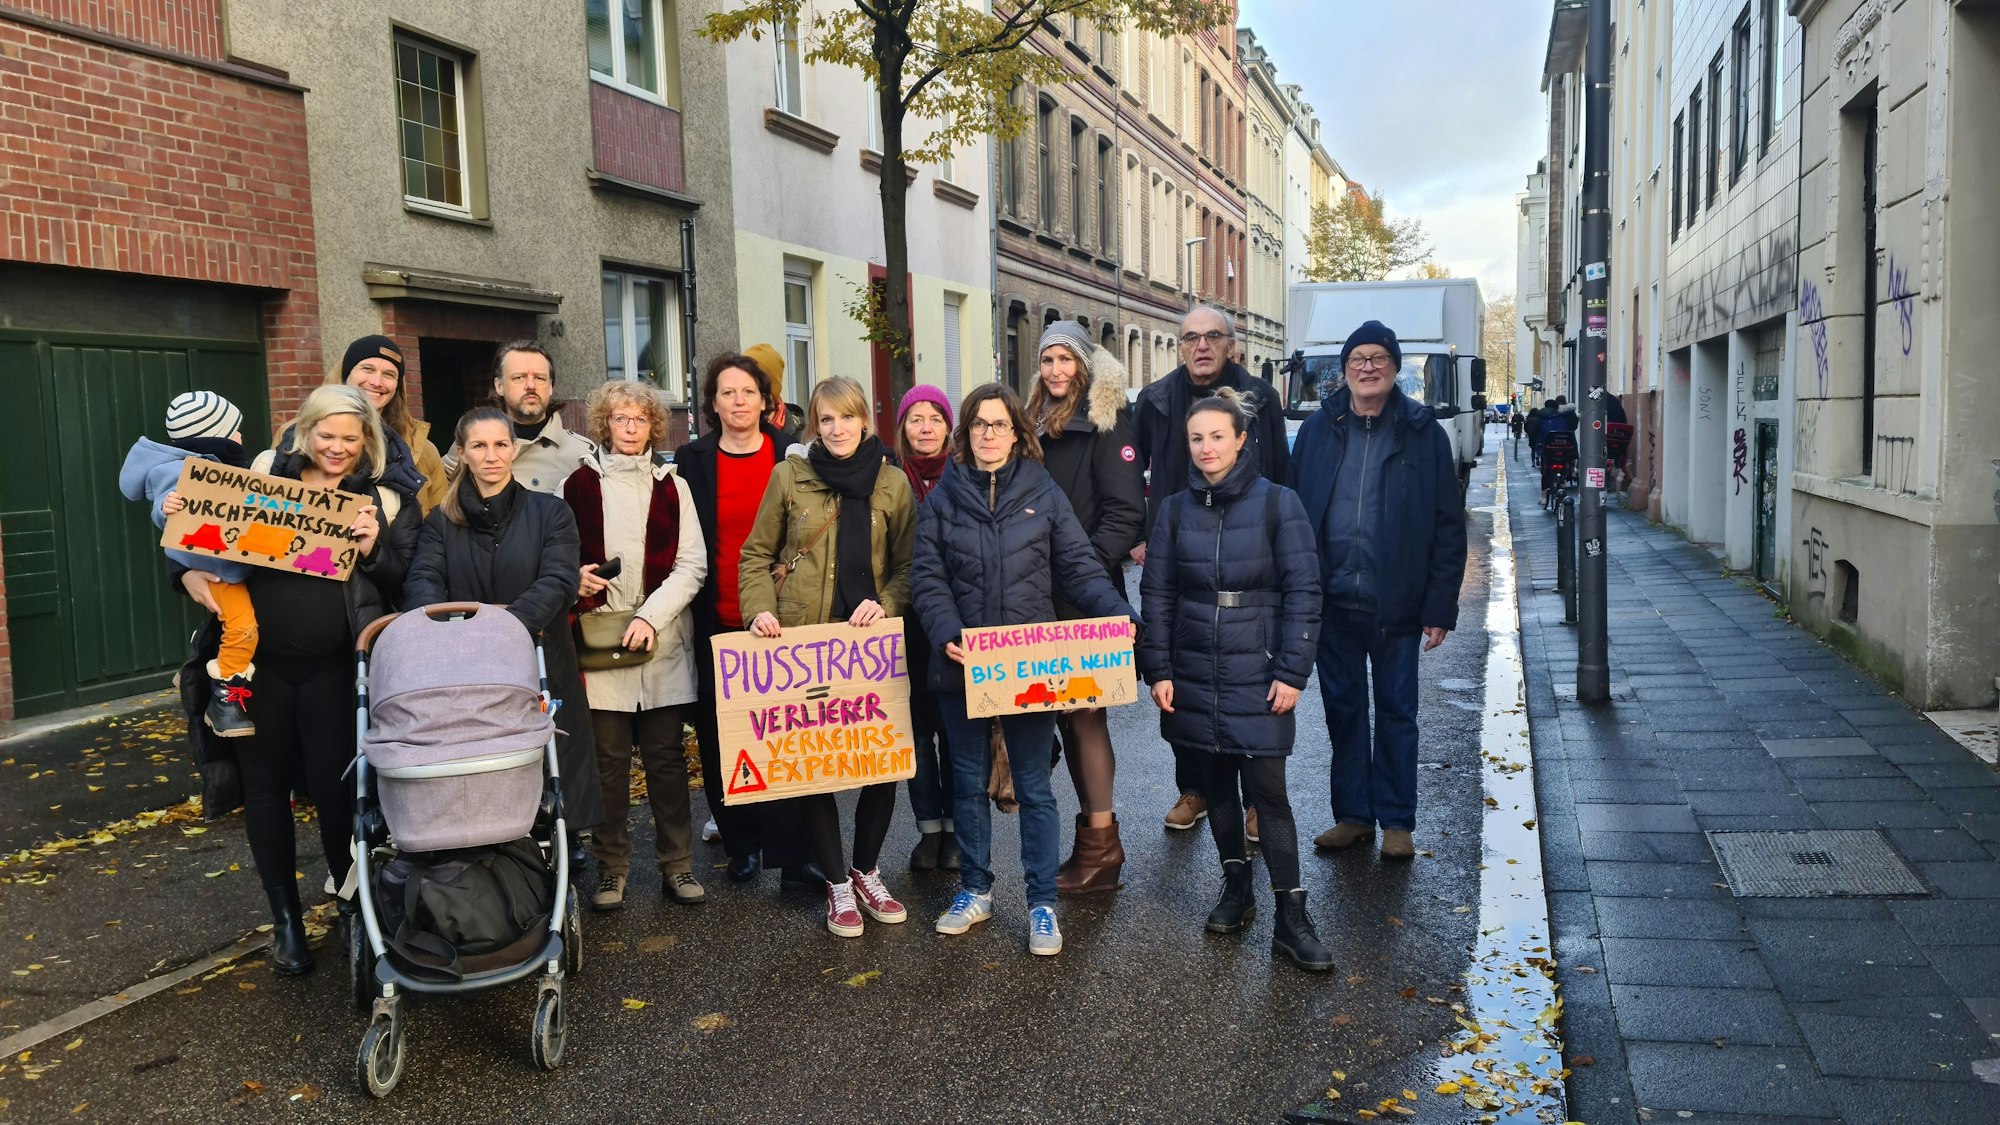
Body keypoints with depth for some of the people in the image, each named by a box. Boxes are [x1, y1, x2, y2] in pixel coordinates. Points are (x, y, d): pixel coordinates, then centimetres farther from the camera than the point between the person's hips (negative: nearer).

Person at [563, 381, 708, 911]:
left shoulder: (672, 485, 7)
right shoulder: (580, 484, 5)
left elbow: (691, 565, 1)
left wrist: (650, 616, -10)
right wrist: (575, 578, -8)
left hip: (663, 643, 1)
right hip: (599, 642, -1)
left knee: (666, 757, 5)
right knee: (609, 759, 2)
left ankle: (677, 863, 15)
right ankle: (611, 867, 15)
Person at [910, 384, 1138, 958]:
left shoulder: (1044, 493, 2)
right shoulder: (943, 497, 4)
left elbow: (1080, 567, -2)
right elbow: (927, 578, -2)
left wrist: (1118, 615, -18)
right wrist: (947, 633, -19)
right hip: (961, 666, 2)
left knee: (1033, 786, 5)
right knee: (969, 781, 14)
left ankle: (1042, 903, 16)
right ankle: (975, 890, 30)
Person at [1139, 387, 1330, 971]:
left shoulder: (1277, 503, -5)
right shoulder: (1177, 509, 5)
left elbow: (1303, 591, -6)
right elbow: (1156, 593, 6)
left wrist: (1292, 672, -10)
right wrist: (1158, 670, 0)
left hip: (1258, 676, -3)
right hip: (1195, 676, 4)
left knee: (1267, 790, -4)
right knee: (1216, 784, 13)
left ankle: (1290, 917, 4)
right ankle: (1236, 888, 29)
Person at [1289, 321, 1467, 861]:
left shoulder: (1422, 432, -1)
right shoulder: (1317, 430, 5)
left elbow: (1448, 525, -2)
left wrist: (1440, 605, -7)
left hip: (1396, 603, -2)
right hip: (1331, 599, 2)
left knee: (1396, 711, 7)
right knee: (1342, 709, 11)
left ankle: (1396, 822, 19)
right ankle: (1353, 814, 24)